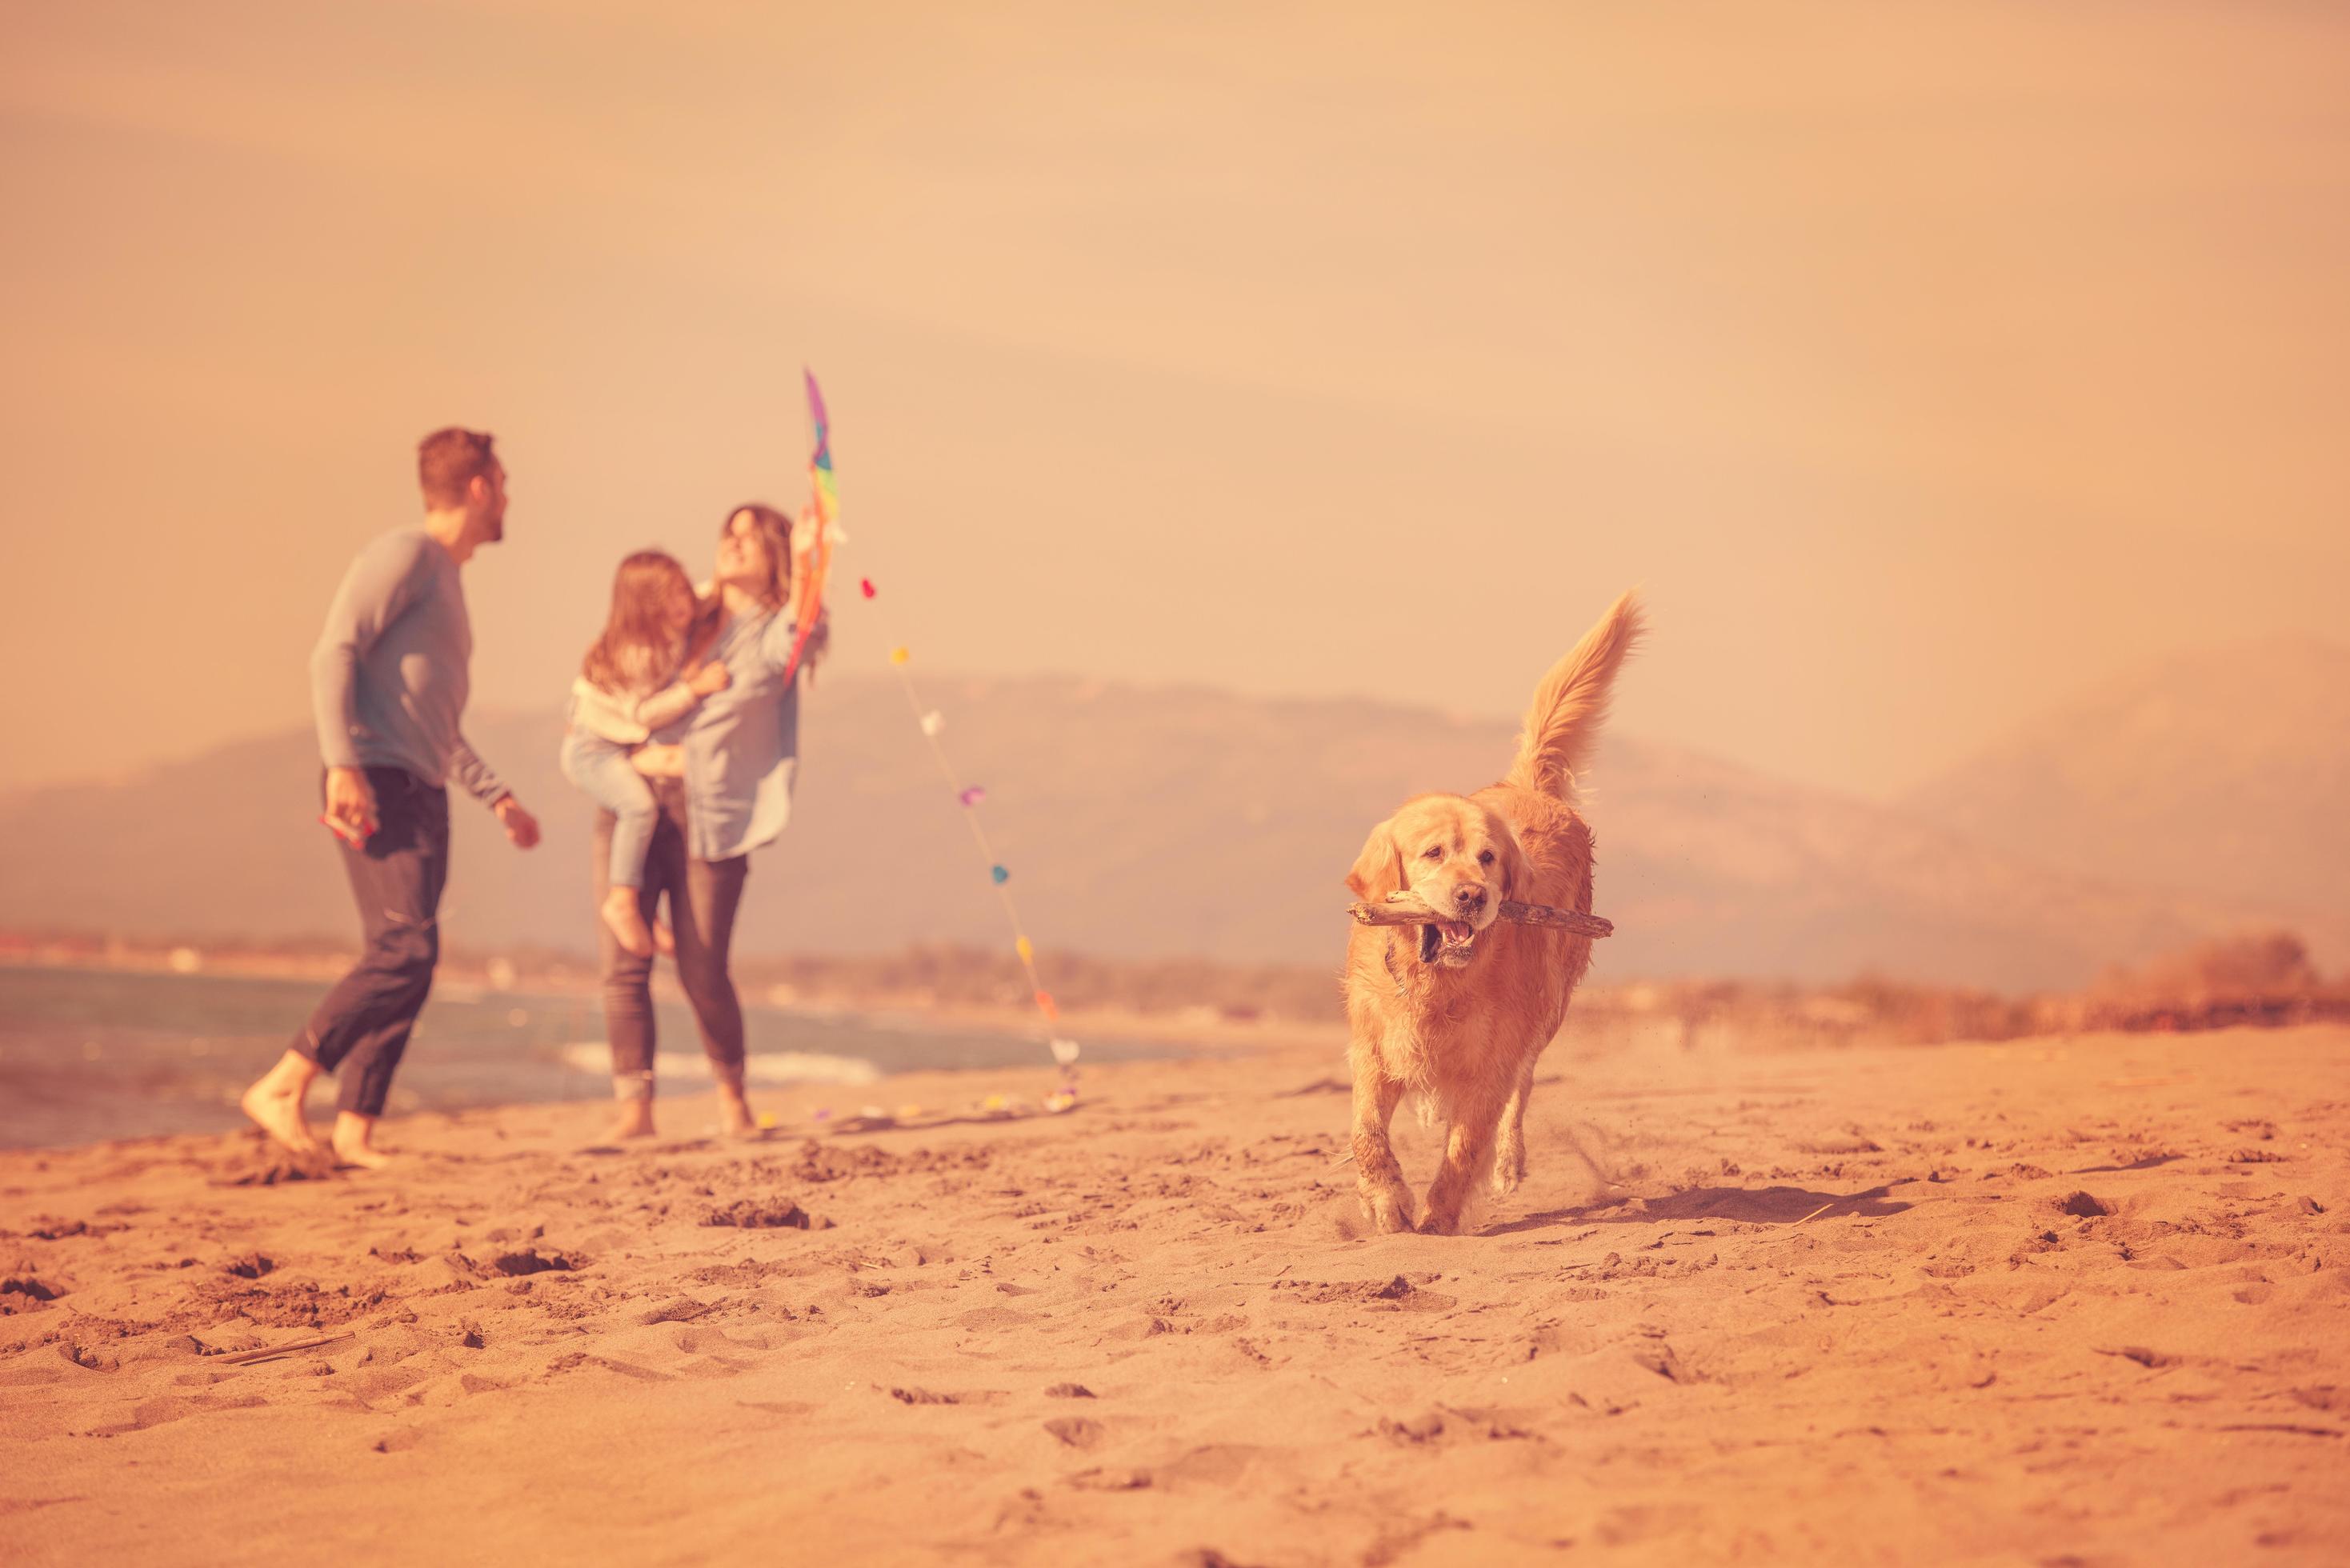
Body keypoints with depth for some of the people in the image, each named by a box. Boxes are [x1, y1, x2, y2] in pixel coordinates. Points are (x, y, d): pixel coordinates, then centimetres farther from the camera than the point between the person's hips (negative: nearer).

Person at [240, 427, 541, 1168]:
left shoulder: (444, 579, 26)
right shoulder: (405, 553, -3)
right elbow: (336, 652, -15)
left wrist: (498, 797, 30)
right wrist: (344, 765, -25)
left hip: (423, 794, 9)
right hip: (380, 786, -9)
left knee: (403, 965, 4)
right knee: (407, 950, -19)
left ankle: (356, 1130, 5)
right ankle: (281, 1088, -17)